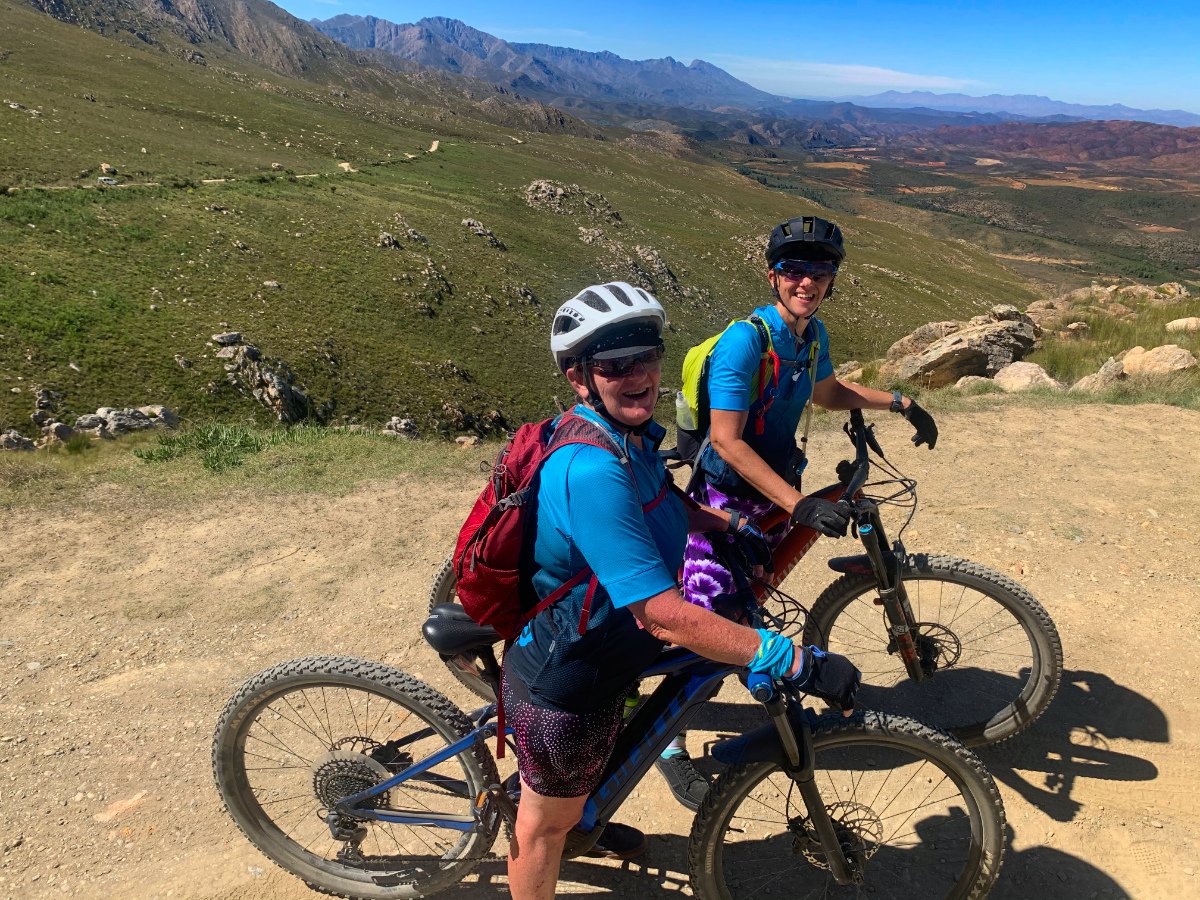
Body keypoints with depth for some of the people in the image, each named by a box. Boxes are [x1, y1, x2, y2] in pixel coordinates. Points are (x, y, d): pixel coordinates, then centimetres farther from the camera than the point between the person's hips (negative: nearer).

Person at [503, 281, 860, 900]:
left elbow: (658, 504, 17)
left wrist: (734, 527, 14)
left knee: (587, 776, 38)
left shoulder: (630, 433, -6)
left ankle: (580, 827, 68)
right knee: (545, 823, 19)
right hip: (562, 687, -10)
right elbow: (666, 616, -40)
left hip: (594, 657, 10)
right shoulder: (591, 471, -38)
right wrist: (797, 662, -38)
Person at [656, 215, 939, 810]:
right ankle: (668, 742, 13)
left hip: (776, 486, 7)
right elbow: (727, 440, -30)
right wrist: (799, 504, -34)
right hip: (726, 497, -7)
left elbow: (826, 391, 21)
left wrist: (900, 402, 13)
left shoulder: (813, 334, 0)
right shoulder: (744, 340, -26)